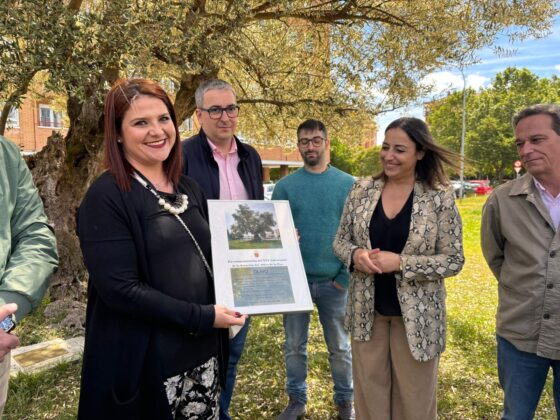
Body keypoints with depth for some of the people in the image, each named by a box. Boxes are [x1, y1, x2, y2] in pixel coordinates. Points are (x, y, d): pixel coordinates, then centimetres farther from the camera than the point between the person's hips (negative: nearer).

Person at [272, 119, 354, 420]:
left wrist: (346, 276, -10)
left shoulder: (347, 184, -2)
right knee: (294, 346, 14)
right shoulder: (285, 186, 0)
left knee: (339, 347, 14)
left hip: (334, 281, -1)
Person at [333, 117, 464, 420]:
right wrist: (355, 255, -17)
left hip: (417, 316, -2)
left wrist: (400, 262, -22)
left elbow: (453, 260, -10)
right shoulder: (361, 191, -2)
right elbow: (340, 241, 5)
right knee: (369, 395, 18)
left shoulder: (440, 197, -11)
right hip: (367, 311, 3)